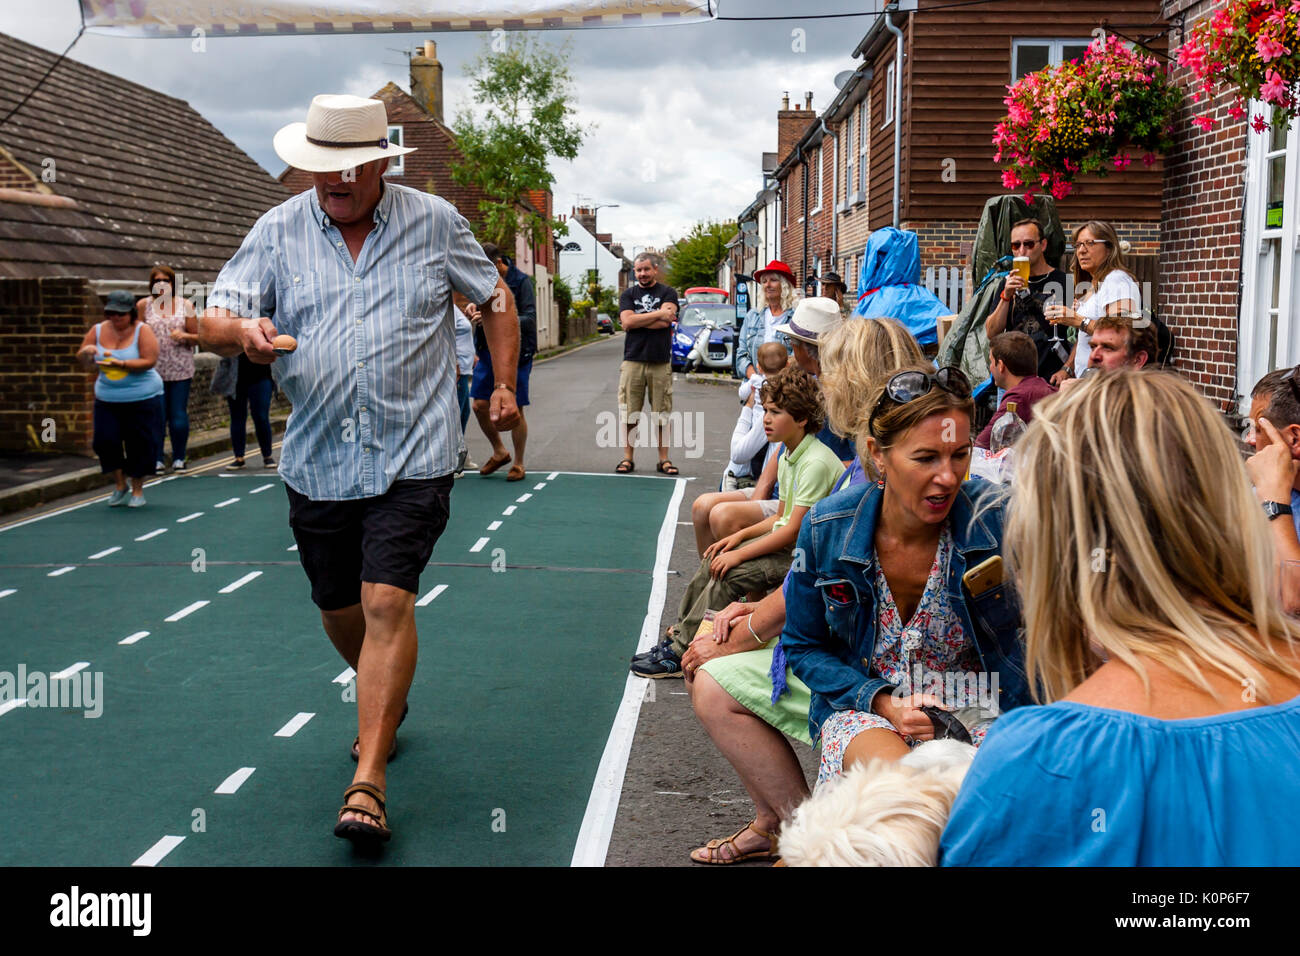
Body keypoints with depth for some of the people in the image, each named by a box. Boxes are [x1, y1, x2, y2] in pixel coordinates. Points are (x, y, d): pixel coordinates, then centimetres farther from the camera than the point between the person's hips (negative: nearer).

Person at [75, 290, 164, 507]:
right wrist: (86, 353, -15)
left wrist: (120, 364, -28)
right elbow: (85, 364, 8)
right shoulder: (98, 330, 4)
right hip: (107, 399, 4)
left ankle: (137, 490, 17)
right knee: (105, 440, -4)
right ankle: (119, 485, 17)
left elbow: (149, 361, -19)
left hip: (143, 399, -4)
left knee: (139, 444, 1)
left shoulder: (142, 330, -8)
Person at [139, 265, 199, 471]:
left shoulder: (185, 305, 6)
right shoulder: (144, 305, 4)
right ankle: (156, 459, 10)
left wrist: (185, 336, -12)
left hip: (180, 370, 0)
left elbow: (197, 338, 9)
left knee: (179, 417, -1)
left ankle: (179, 458, 15)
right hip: (153, 369, 0)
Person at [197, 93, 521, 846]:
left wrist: (505, 385, 9)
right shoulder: (278, 231, 5)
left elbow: (495, 297, 16)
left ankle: (368, 784, -10)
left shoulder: (435, 222, 3)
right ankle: (387, 701, 47)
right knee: (340, 608, 15)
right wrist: (242, 330, -27)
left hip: (413, 454, -3)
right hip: (317, 461, 3)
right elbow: (216, 320, -3)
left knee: (388, 602, -14)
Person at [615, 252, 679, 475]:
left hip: (661, 363, -1)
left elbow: (665, 322, -9)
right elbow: (627, 322, -5)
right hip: (632, 361, 1)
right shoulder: (628, 294, 13)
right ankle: (627, 458, 8)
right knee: (629, 414, 0)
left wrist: (637, 319, -4)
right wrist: (658, 314, -6)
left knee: (661, 415, 2)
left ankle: (663, 460, 9)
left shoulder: (668, 293, 8)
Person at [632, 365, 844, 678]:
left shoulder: (816, 463, -22)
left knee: (729, 573, -20)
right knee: (714, 559, 3)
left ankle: (682, 653, -12)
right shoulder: (788, 457, 8)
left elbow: (794, 531, -23)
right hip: (788, 541, 10)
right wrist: (741, 535, 3)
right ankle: (683, 630, 14)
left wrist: (740, 553, -19)